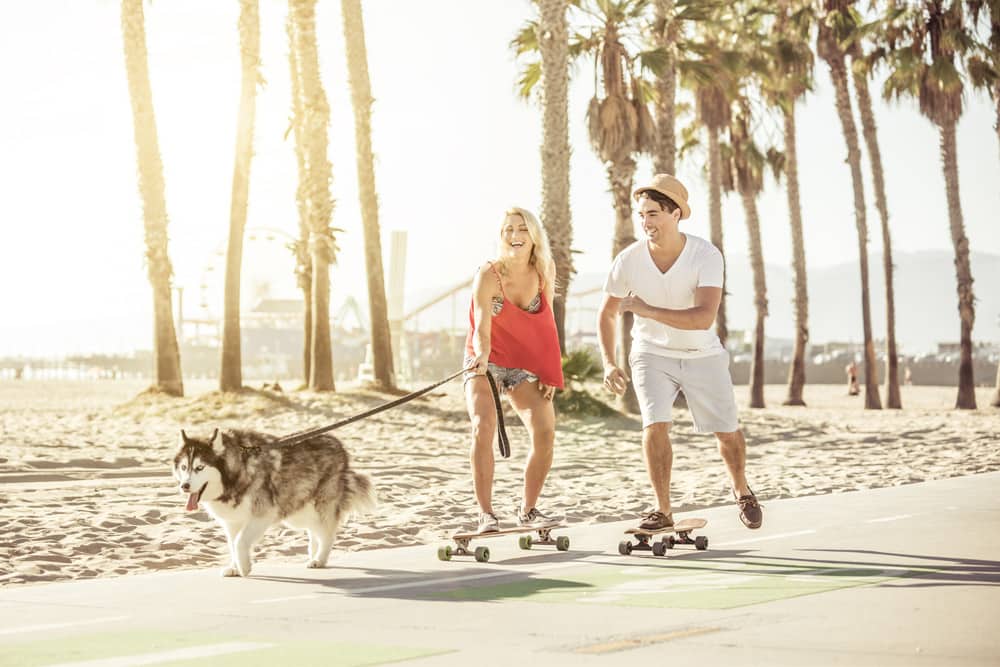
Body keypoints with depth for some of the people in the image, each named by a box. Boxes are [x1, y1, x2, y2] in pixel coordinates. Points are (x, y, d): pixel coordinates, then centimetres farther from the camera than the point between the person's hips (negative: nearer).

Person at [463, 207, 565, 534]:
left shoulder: (543, 271, -5)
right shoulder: (488, 275, -17)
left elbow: (545, 326, 3)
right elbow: (481, 327, -24)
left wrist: (549, 374, -1)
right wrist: (480, 355, -45)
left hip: (524, 366, 4)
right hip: (485, 364, -3)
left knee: (545, 431, -13)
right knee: (483, 427, -26)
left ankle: (528, 510, 6)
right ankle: (486, 513, -20)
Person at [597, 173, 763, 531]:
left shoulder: (706, 256, -24)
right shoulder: (628, 260, -18)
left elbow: (704, 317, -36)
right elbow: (606, 314, -1)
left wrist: (647, 310, -37)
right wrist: (608, 364, -10)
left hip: (702, 355, 0)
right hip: (652, 354, 0)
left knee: (727, 432, 7)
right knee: (655, 424, -20)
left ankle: (742, 491, 37)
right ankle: (662, 510, -8)